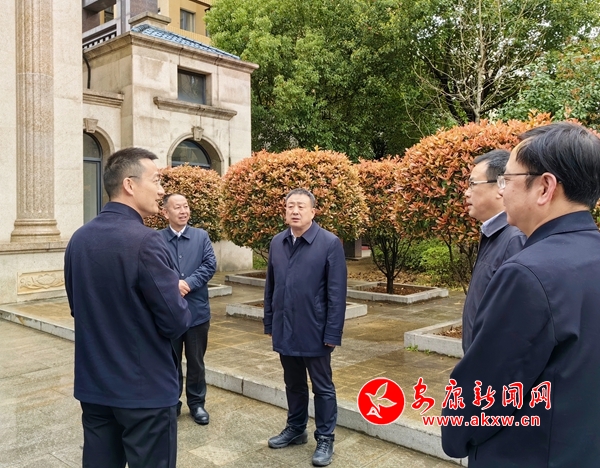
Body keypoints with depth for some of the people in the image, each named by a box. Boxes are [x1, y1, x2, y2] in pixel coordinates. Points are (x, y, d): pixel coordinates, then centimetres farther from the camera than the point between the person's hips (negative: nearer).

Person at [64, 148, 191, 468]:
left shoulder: (78, 239, 3)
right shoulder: (145, 241, -21)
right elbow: (176, 322, -20)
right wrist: (182, 310, 1)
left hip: (92, 384, 7)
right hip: (145, 389, -7)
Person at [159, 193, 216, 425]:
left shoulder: (201, 236, 3)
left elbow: (210, 265, -7)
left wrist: (188, 283, -17)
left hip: (197, 310, 1)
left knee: (196, 361, 12)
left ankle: (197, 403, 27)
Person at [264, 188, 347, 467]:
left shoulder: (330, 243, -12)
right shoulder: (277, 243, 4)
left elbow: (337, 293, -13)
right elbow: (270, 286, 9)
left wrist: (332, 333, -14)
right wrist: (269, 322, 9)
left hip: (315, 331, -5)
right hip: (285, 330, 5)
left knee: (322, 388, 11)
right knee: (293, 384, 20)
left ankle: (325, 439, 26)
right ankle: (295, 429, 39)